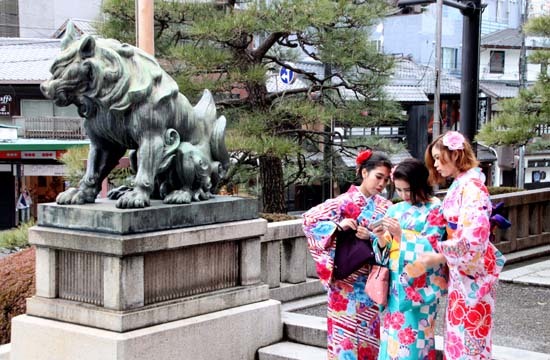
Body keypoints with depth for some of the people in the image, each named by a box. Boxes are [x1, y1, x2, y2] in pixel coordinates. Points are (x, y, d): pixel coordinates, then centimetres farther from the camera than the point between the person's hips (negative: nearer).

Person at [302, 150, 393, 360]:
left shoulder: (386, 207, 6)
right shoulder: (344, 202, -5)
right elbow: (310, 219, -8)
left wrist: (371, 237, -17)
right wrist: (338, 226, -20)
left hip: (373, 281, 3)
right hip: (346, 281, -3)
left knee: (370, 334, 7)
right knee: (345, 334, -1)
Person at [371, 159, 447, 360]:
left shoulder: (435, 210, -4)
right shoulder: (395, 210, 11)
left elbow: (431, 250, -13)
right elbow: (385, 252, 10)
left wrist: (401, 235, -20)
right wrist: (381, 238, -11)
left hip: (419, 287, -5)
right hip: (394, 285, 5)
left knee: (413, 340, -4)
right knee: (392, 337, 6)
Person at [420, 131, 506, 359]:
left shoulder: (471, 187, -18)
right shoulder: (459, 185, 11)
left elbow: (474, 237, -27)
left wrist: (438, 257, -21)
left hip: (471, 272, -9)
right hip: (460, 272, 9)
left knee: (469, 335, -1)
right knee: (459, 333, 14)